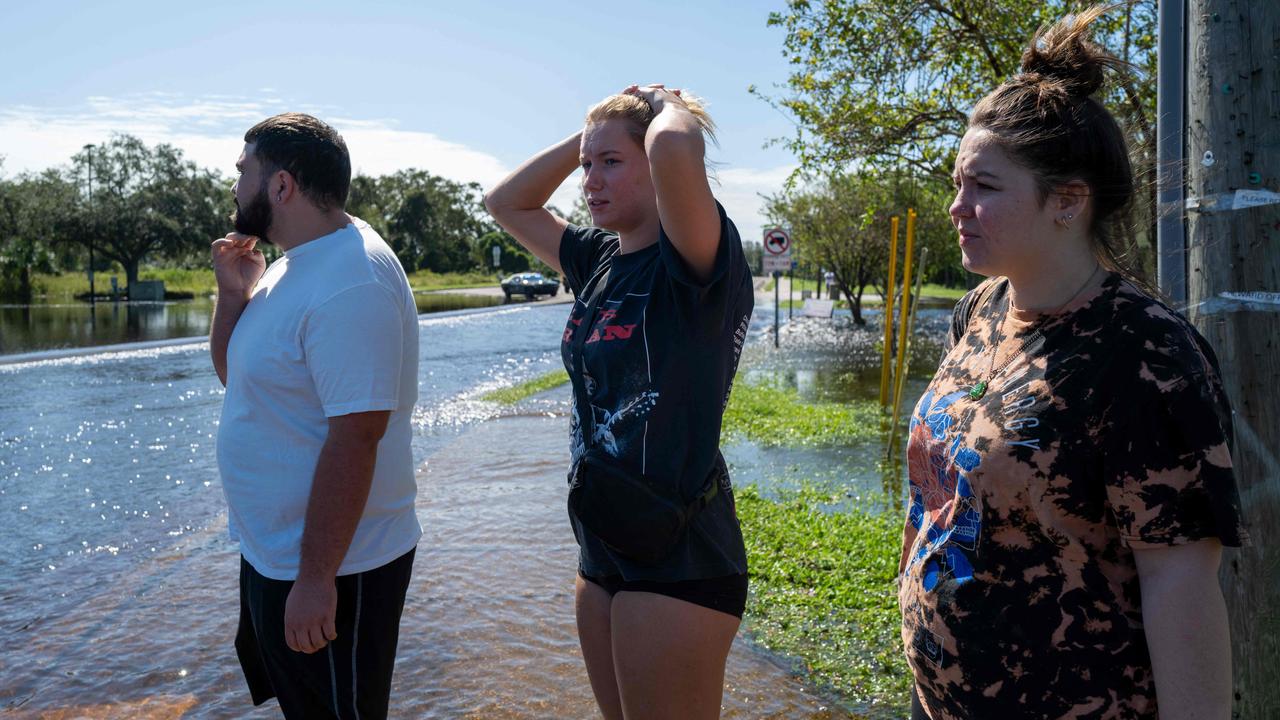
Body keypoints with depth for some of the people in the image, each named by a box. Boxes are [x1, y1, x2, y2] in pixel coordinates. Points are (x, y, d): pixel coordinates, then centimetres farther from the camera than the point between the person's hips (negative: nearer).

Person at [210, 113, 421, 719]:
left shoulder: (350, 284, -25)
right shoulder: (295, 264, 7)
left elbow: (354, 438, -29)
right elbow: (234, 374, 12)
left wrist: (316, 579, -26)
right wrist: (235, 292, -4)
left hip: (330, 566, -10)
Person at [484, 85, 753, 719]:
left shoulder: (697, 259, -14)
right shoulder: (599, 259, 8)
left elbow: (674, 148, -33)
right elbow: (506, 202, 18)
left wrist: (672, 106, -10)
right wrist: (586, 135, 9)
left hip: (679, 557, -8)